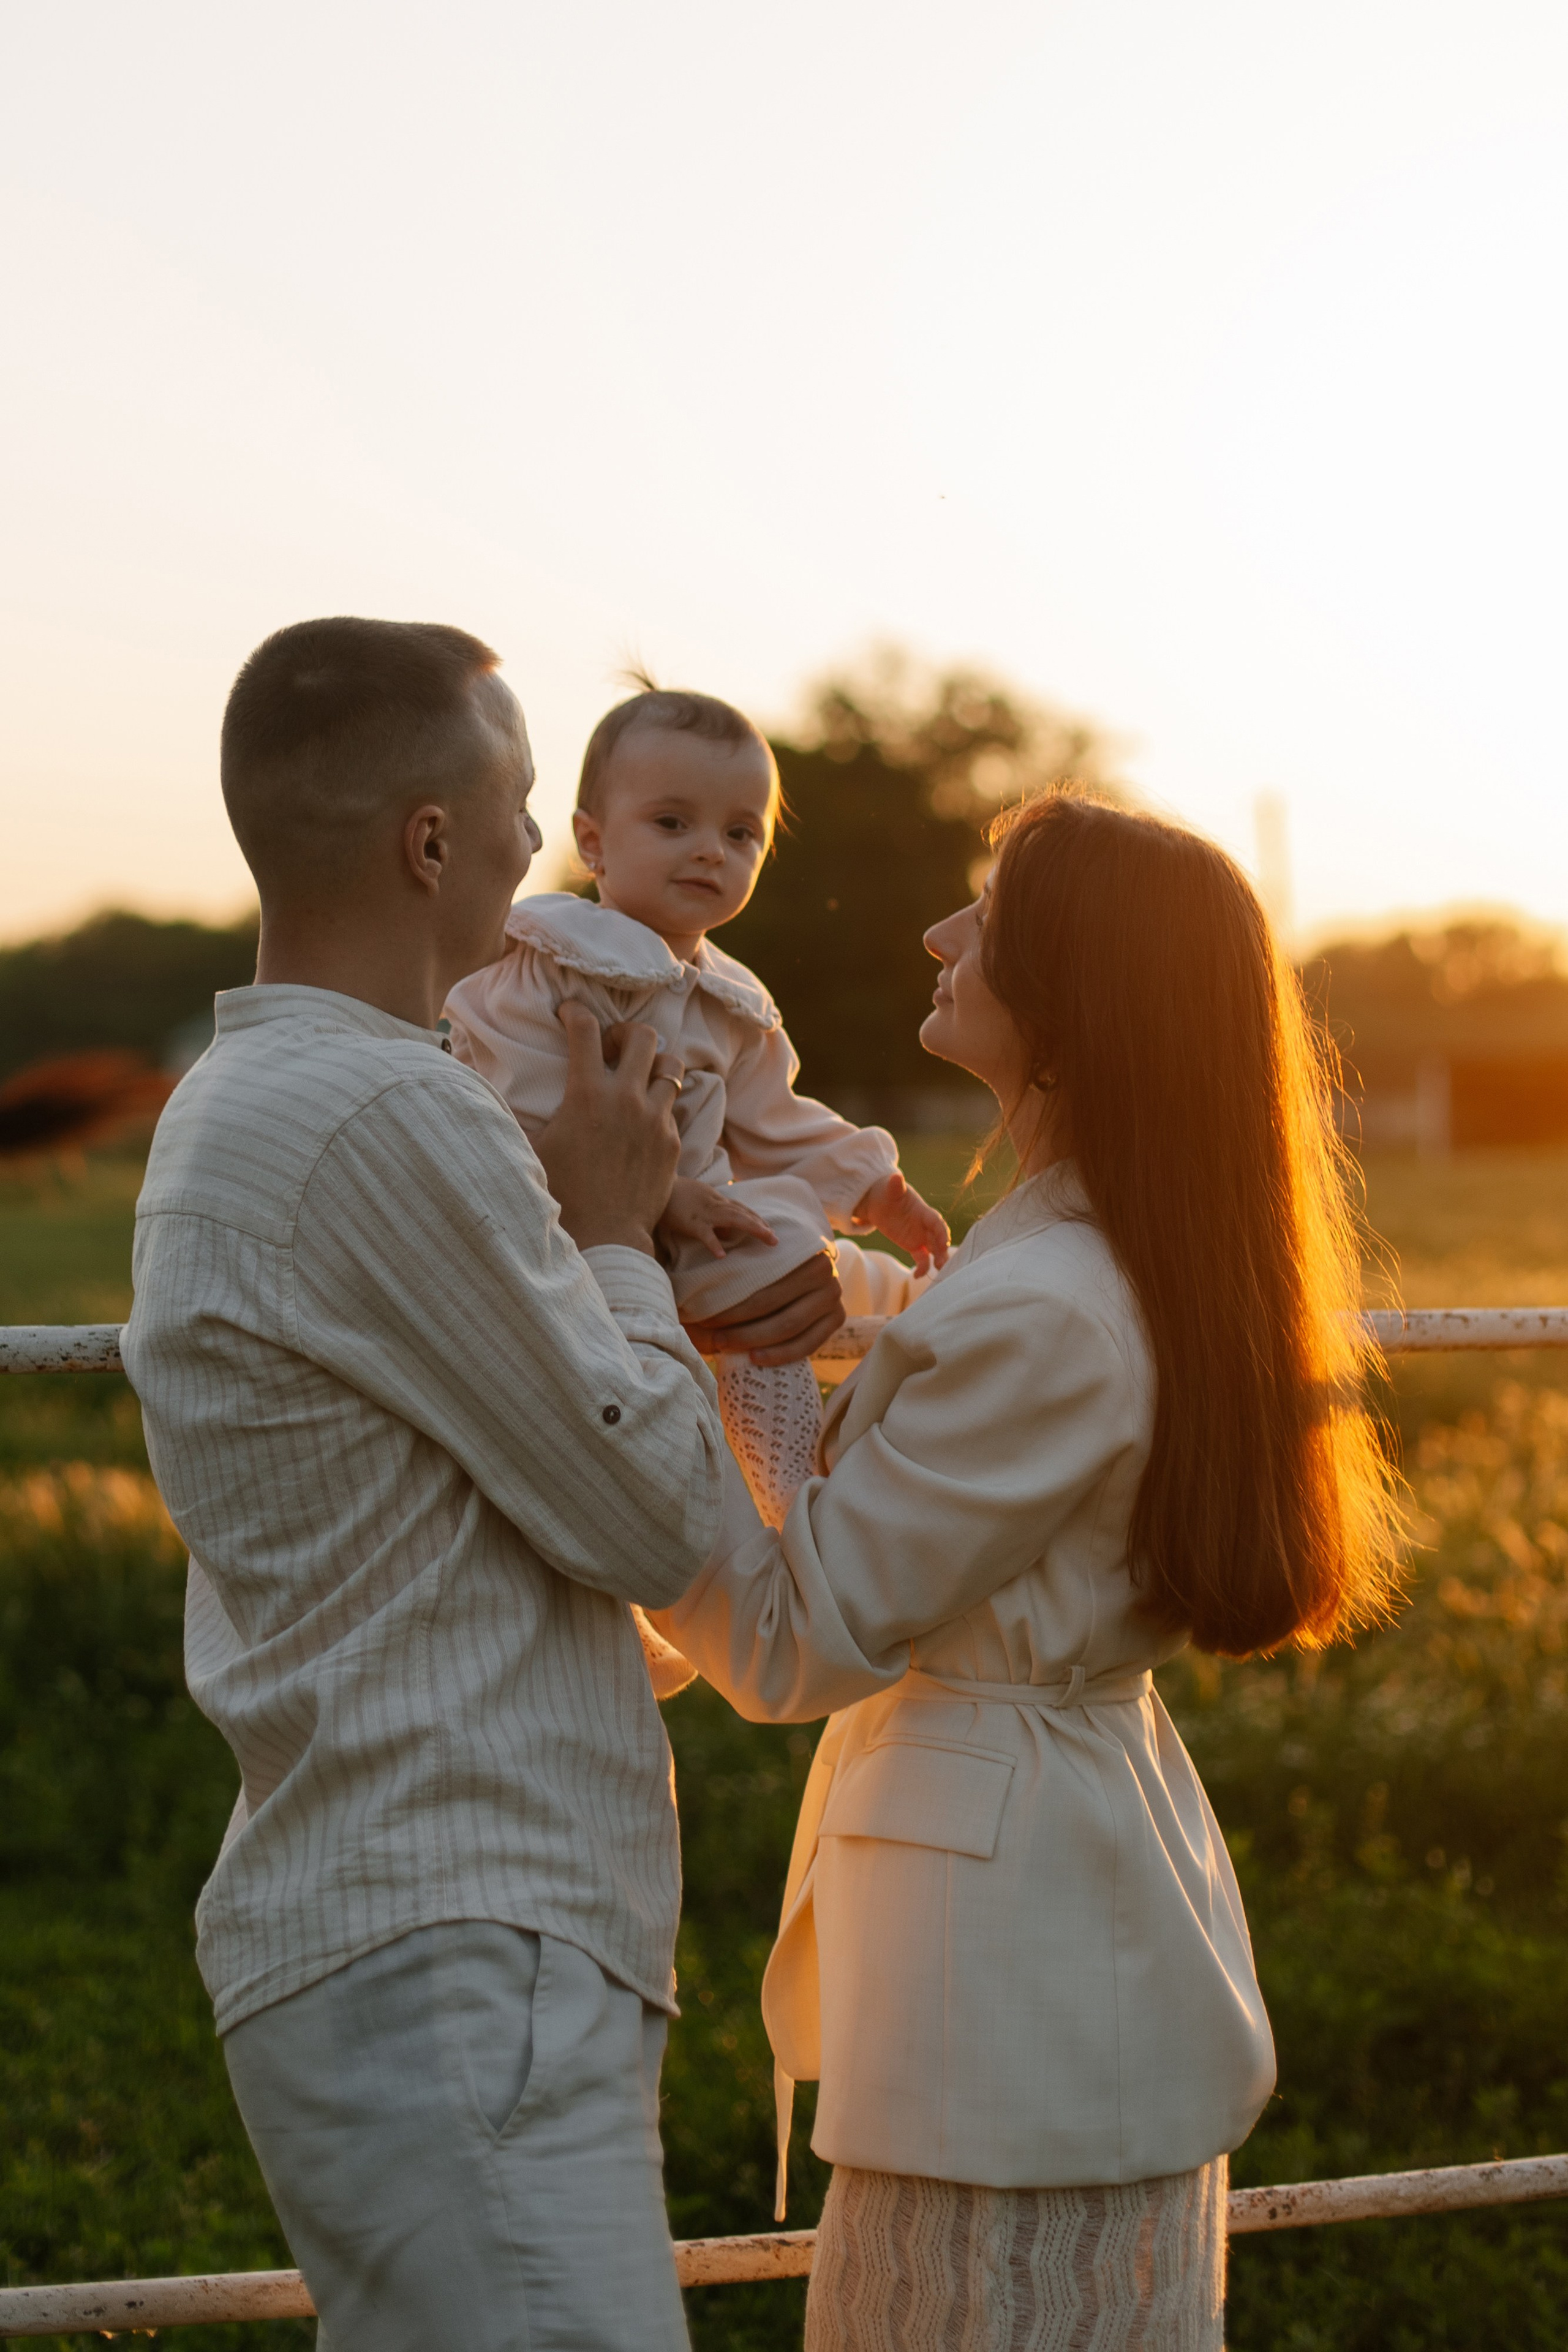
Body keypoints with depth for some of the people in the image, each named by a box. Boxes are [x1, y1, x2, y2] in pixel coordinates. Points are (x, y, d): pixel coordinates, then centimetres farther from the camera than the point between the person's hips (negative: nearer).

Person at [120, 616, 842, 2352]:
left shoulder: (236, 1106, 15)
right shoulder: (384, 1117, -18)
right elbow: (656, 1522, -12)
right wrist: (617, 1228, 1)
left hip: (384, 1937, 10)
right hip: (455, 1964, -10)